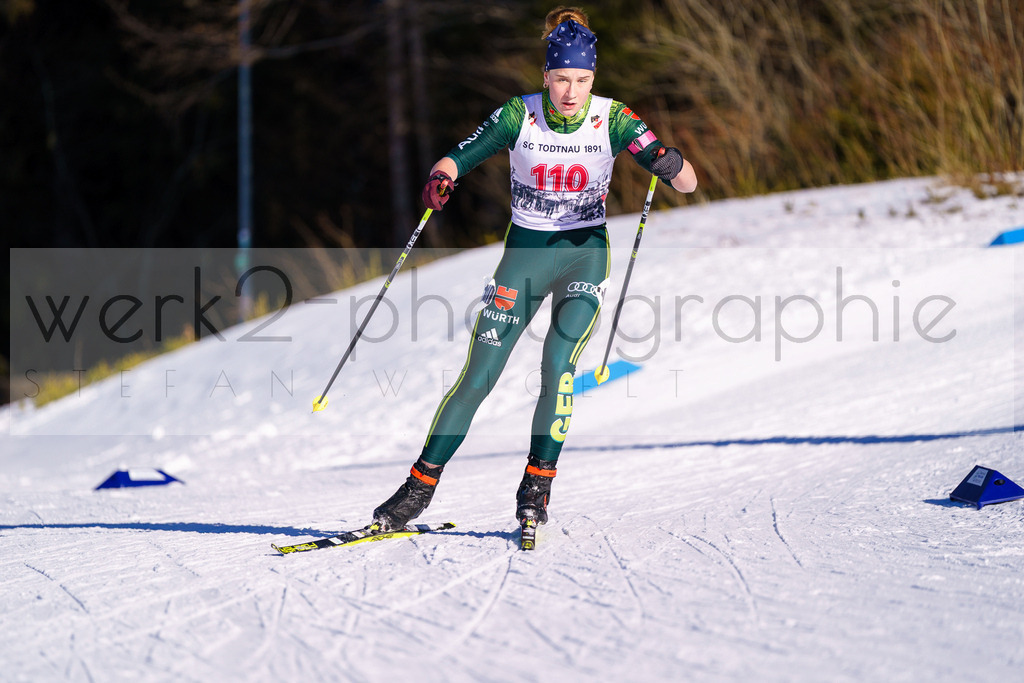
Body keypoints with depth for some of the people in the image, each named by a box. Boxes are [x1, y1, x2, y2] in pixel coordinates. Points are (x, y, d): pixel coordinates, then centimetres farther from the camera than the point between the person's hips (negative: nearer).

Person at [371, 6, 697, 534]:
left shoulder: (612, 119, -11)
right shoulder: (519, 115, -9)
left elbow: (688, 183, -14)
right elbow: (456, 160, -8)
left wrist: (670, 163, -37)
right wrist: (439, 180, -31)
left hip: (585, 252, -1)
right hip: (525, 253, 1)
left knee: (559, 360, -23)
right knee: (478, 377, -5)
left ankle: (538, 485, -9)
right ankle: (419, 489, 4)